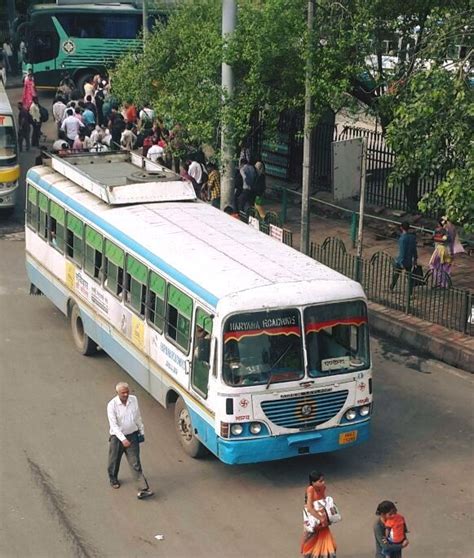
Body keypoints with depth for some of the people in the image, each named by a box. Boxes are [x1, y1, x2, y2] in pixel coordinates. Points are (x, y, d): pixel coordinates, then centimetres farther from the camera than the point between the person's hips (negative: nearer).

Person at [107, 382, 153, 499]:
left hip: (132, 436, 2)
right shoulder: (112, 405, -18)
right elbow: (113, 425, -22)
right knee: (114, 461, 17)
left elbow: (138, 418, 10)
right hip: (117, 437, -2)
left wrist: (142, 431, 15)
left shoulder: (134, 400, -4)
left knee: (135, 463, -3)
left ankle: (143, 489, -9)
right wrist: (123, 439, -30)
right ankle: (113, 479, 45)